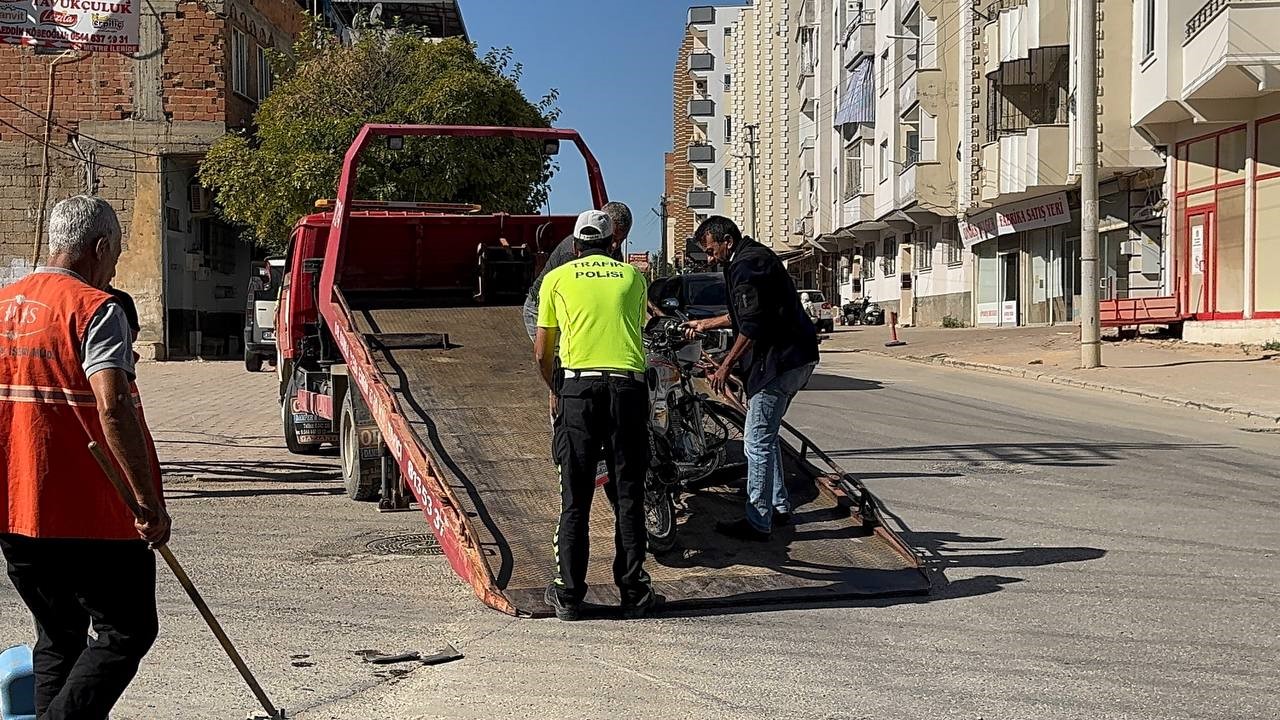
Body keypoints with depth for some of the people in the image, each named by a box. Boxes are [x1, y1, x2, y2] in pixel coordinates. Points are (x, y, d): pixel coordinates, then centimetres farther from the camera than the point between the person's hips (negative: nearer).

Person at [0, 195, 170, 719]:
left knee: (58, 637, 18)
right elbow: (113, 408, -24)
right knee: (127, 632, 3)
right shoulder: (95, 308, -12)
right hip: (91, 514, -8)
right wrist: (149, 501, -20)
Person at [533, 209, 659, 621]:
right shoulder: (632, 276, 16)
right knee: (628, 496, 8)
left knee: (575, 498, 4)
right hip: (629, 387, 1)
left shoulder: (557, 278, 11)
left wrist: (555, 393, 27)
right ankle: (634, 593, 11)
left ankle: (568, 595, 7)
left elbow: (542, 352, 11)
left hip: (579, 387, -1)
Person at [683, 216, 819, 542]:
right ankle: (779, 506, 27)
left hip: (780, 359, -11)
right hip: (795, 357, 11)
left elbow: (752, 325, -21)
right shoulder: (755, 256, 19)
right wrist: (705, 324, 35)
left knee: (757, 441, -7)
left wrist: (726, 366, -15)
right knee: (765, 435, 20)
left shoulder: (746, 265, -15)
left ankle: (758, 522, -3)